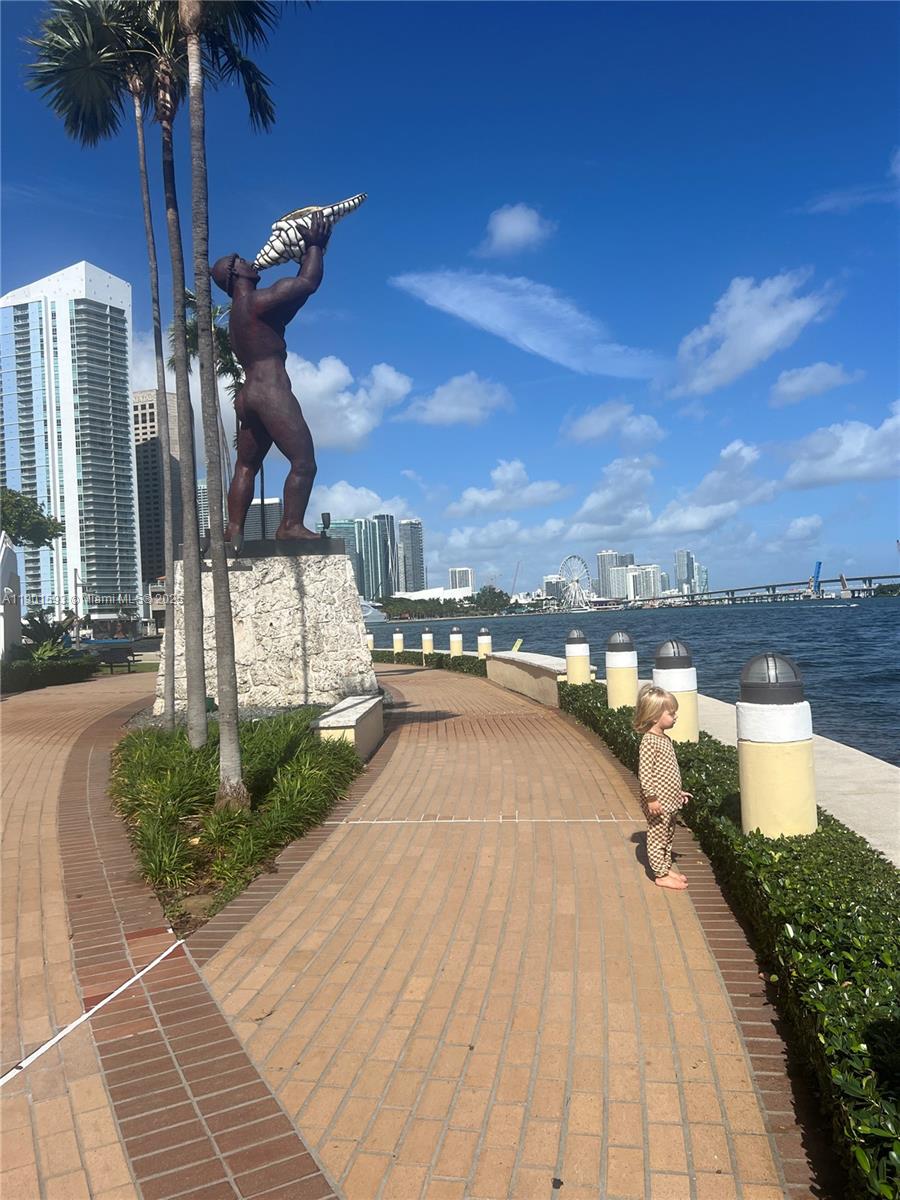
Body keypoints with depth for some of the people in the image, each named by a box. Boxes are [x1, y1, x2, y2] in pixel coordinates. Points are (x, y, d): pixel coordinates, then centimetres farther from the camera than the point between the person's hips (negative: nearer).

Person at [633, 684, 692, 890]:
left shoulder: (665, 738, 9)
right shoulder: (649, 741, -21)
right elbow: (644, 772, -24)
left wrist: (678, 792, 22)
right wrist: (652, 798, -24)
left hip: (669, 800, 9)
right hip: (657, 803, -9)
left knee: (668, 835, 20)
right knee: (658, 837, 3)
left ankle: (667, 866, 33)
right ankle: (661, 875, 13)